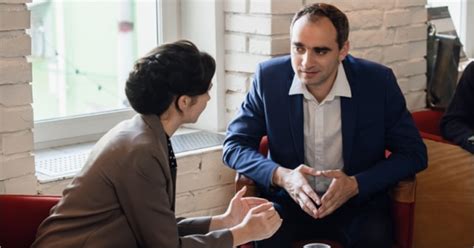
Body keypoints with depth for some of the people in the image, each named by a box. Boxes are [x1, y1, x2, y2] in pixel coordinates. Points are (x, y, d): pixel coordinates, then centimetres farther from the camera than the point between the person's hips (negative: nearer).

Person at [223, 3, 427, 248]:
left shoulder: (378, 81, -9)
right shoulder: (269, 77, -7)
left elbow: (413, 152, -3)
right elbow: (234, 145, -1)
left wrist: (356, 184, -19)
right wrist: (281, 176, -21)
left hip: (358, 202, 0)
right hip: (290, 199, 0)